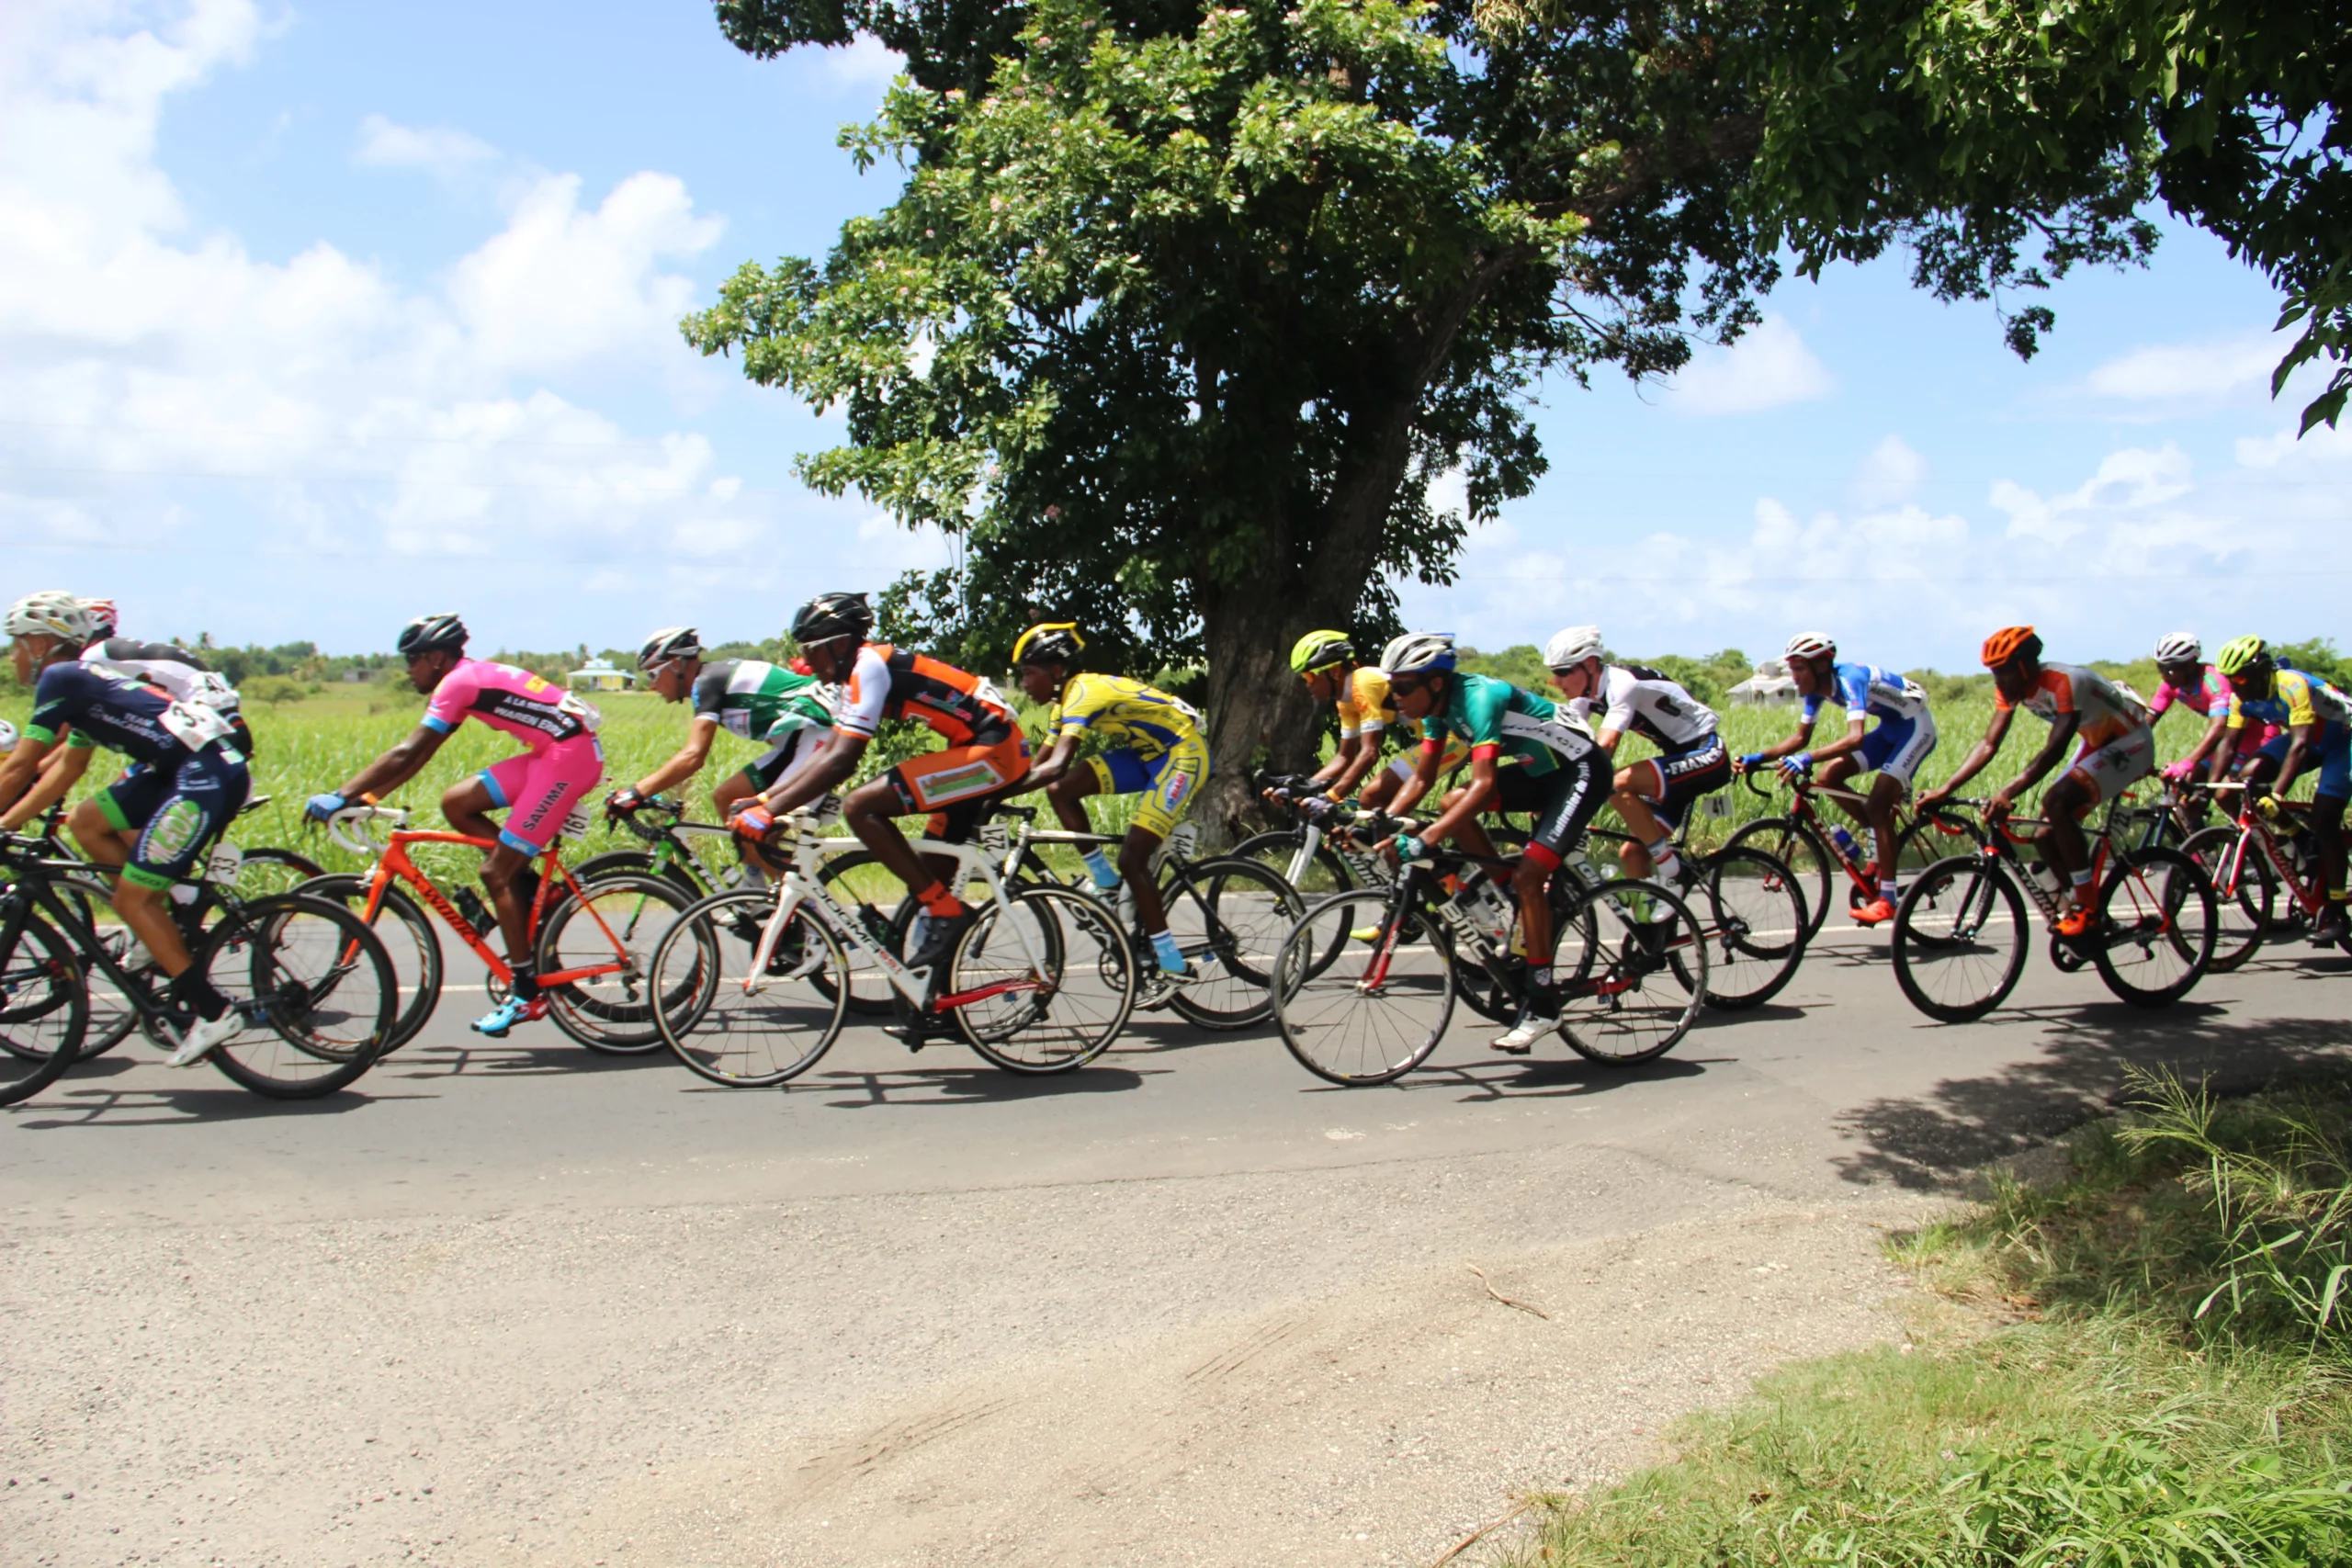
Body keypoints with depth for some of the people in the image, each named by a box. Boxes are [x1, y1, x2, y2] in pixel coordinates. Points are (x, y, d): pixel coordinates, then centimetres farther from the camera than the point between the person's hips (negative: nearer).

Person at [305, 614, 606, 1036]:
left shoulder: (460, 681, -9)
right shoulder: (470, 678, 19)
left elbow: (406, 754, -14)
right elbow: (418, 757, 20)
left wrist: (342, 796, -11)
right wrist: (368, 796, 15)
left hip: (571, 755, -9)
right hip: (551, 753, 9)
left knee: (496, 873, -5)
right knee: (455, 803, 9)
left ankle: (526, 994, 0)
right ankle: (530, 886, 11)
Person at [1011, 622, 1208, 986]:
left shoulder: (1084, 693, -25)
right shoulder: (1067, 701, 5)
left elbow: (1056, 766, -37)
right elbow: (1039, 766, 7)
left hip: (1183, 753, -9)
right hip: (1146, 753, 9)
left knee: (1132, 860, -16)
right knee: (1060, 790, -7)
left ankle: (1171, 962, -6)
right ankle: (1105, 879, 6)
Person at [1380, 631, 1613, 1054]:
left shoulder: (1478, 697, -30)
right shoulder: (1439, 705, -4)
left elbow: (1484, 784, -39)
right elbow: (1421, 778, 1)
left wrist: (1424, 840, -46)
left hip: (1582, 772, -9)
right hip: (1541, 771, 9)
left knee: (1527, 876, -19)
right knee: (1454, 803, -8)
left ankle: (1542, 1003, -8)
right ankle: (1525, 910, 5)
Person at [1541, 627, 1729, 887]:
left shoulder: (1622, 684, -25)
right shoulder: (1586, 695, 0)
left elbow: (1605, 747, -36)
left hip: (1707, 757, -9)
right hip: (1680, 759, 9)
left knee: (1617, 785, -29)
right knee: (1632, 853, 0)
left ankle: (1673, 872, -16)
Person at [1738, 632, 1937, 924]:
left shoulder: (1849, 679, -31)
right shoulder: (1817, 687, -6)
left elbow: (1855, 738, -44)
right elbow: (1801, 738, 1)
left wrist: (1809, 758, -55)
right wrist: (1759, 757, -12)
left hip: (1916, 726, -8)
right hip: (1891, 728, 8)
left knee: (1876, 805, -19)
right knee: (1829, 775, -6)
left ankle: (1887, 899, -16)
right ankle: (1881, 837, 11)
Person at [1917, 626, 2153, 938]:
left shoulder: (2064, 682, -33)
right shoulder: (2012, 688, -10)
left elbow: (2054, 751, -42)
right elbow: (1989, 745, -12)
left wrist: (2009, 792, -54)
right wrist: (1943, 789, -22)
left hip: (2131, 742, -8)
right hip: (2097, 744, 8)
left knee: (2055, 802, -29)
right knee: (2049, 837, -2)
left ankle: (2087, 908, -20)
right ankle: (2089, 922, 14)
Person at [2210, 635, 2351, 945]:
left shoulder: (2293, 686, -34)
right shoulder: (2243, 697, -13)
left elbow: (2300, 745, -42)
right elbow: (2229, 743, -11)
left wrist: (2276, 794, -51)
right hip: (2309, 739, 7)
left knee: (2324, 820, -16)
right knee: (2251, 775, -17)